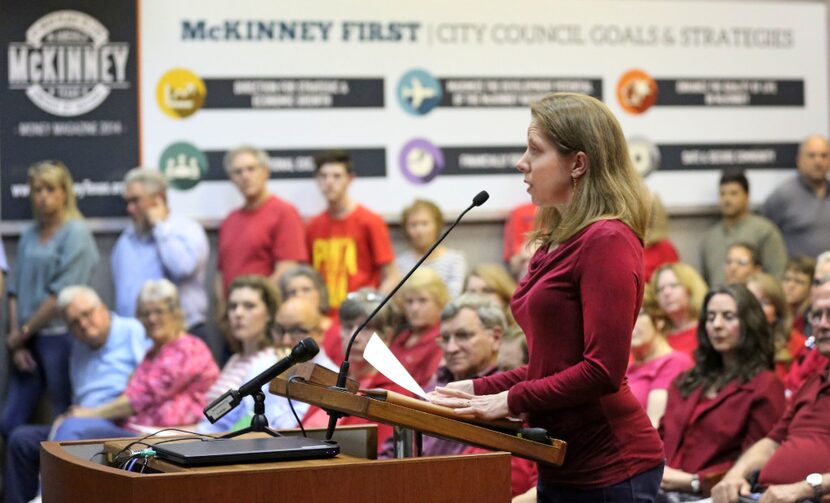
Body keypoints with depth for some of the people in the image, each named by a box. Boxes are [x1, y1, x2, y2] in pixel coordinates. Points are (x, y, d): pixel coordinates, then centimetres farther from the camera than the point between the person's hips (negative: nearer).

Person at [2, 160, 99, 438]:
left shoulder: (76, 233, -5)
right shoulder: (29, 235, 14)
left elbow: (61, 295, -11)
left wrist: (23, 332, -5)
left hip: (60, 335, -6)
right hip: (29, 342, 6)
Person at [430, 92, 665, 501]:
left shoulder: (607, 240, -14)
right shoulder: (557, 242, 12)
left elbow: (604, 370, -20)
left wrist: (511, 400, -14)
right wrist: (480, 389, 8)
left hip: (609, 467, -9)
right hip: (562, 464, 9)